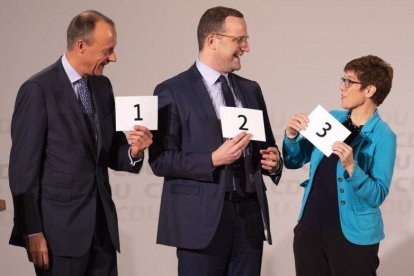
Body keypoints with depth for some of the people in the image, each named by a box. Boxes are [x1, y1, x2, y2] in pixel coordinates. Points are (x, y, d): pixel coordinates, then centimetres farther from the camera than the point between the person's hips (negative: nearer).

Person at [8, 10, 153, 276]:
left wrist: (132, 152, -5)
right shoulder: (38, 90, -10)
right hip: (60, 226, -6)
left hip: (102, 222, 6)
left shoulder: (103, 86, 10)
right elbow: (23, 167, -11)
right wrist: (32, 232, -13)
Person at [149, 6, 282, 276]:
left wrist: (273, 160, 0)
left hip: (250, 214, 5)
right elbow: (160, 160, -9)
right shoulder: (172, 92, -4)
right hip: (202, 217, -5)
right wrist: (214, 159, -20)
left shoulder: (250, 89, 15)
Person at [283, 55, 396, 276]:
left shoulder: (382, 137, -11)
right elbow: (293, 162, 11)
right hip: (309, 228, 5)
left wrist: (351, 167, -29)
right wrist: (291, 136, -7)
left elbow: (378, 195, -15)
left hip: (353, 236, -5)